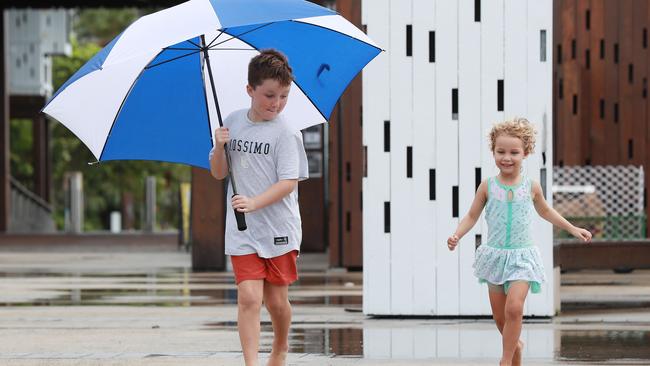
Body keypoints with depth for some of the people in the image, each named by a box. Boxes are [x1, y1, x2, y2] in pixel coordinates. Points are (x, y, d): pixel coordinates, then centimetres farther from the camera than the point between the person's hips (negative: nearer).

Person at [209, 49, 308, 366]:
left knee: (276, 298, 10)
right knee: (248, 297, -11)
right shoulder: (233, 122, 3)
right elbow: (219, 173, 10)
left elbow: (289, 182, -15)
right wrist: (220, 148, -11)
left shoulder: (286, 133, -9)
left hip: (279, 228, -2)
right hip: (242, 230, 2)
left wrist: (255, 203, -29)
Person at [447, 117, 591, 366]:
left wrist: (572, 229, 21)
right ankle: (515, 345, 36)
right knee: (499, 316, 8)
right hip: (495, 256, 1)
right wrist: (457, 235, -13)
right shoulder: (487, 186, -3)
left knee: (514, 308, -20)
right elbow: (472, 217, 4)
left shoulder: (531, 187, -1)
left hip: (521, 257, -1)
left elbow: (545, 211, 18)